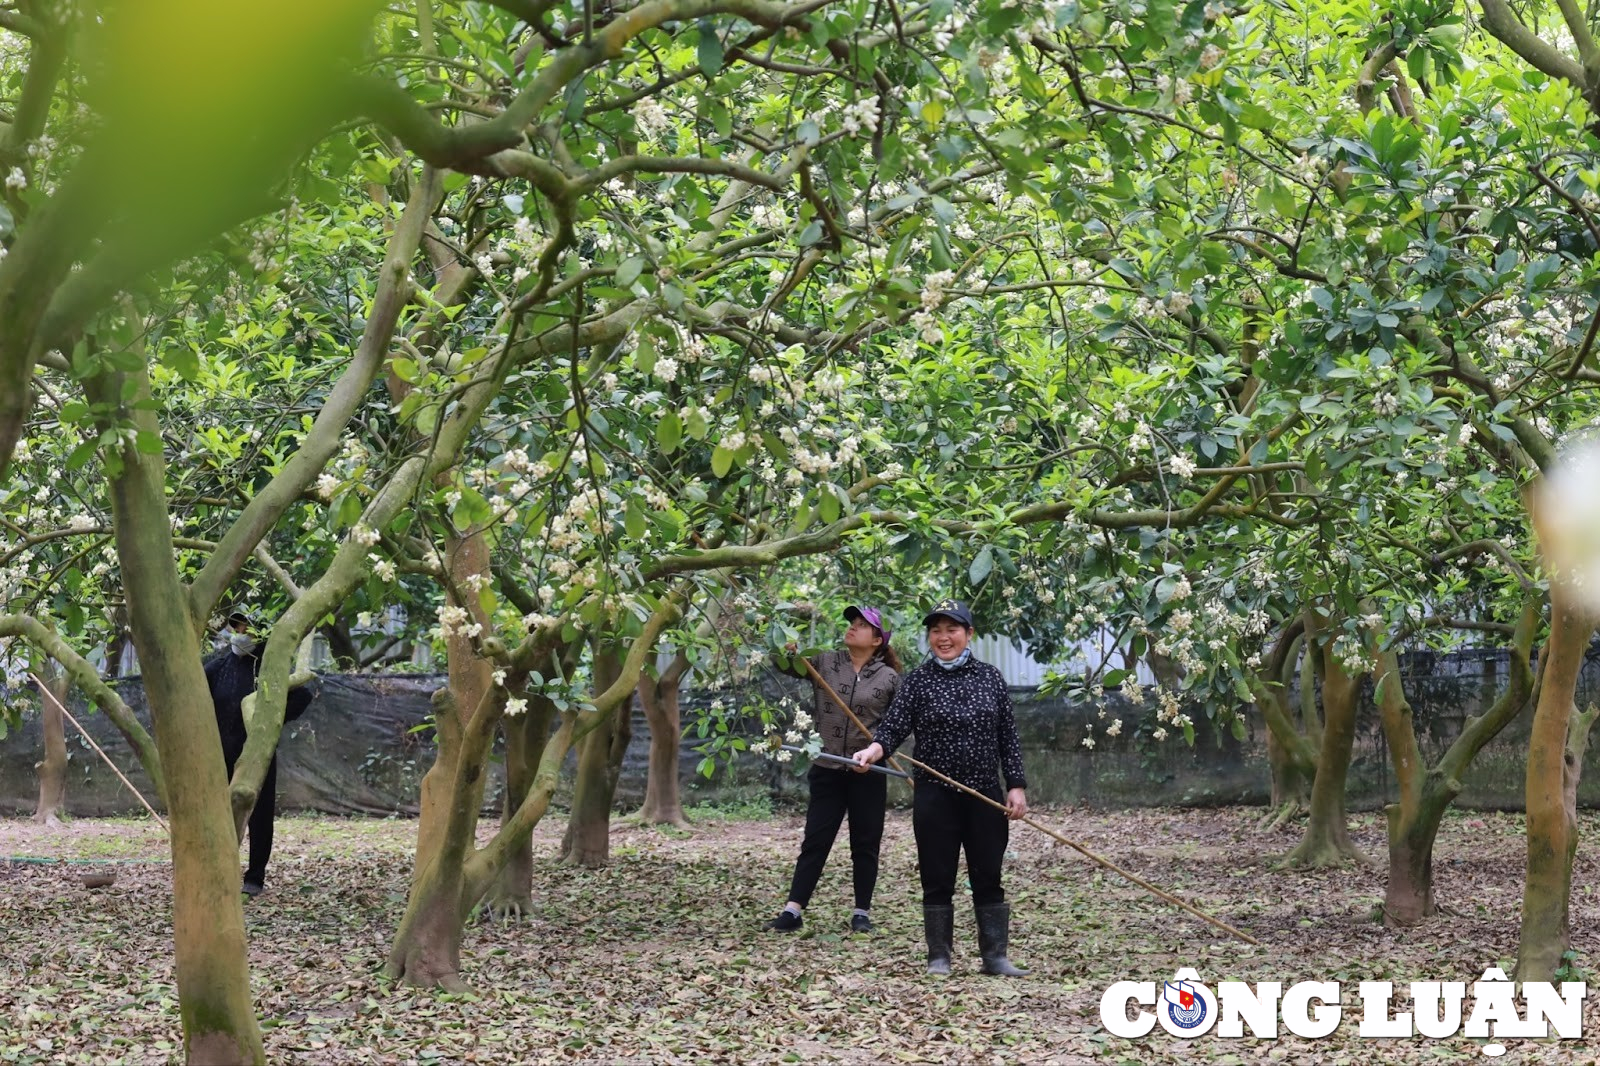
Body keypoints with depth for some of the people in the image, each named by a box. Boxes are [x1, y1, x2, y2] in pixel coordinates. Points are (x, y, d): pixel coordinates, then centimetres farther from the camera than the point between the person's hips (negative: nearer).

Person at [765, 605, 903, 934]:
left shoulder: (889, 678, -1)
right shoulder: (825, 663, 3)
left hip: (868, 774, -1)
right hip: (827, 770, 1)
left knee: (865, 843, 7)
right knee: (815, 840, 1)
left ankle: (862, 913, 16)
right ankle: (793, 910, 1)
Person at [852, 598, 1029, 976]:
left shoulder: (990, 678, 7)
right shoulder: (918, 682, 1)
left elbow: (1008, 737, 8)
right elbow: (893, 727, -9)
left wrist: (1016, 785, 2)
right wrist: (875, 749, -30)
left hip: (985, 797, 2)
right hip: (935, 798, -2)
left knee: (988, 880, 5)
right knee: (938, 882, 3)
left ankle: (995, 956, 11)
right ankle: (939, 958, 12)